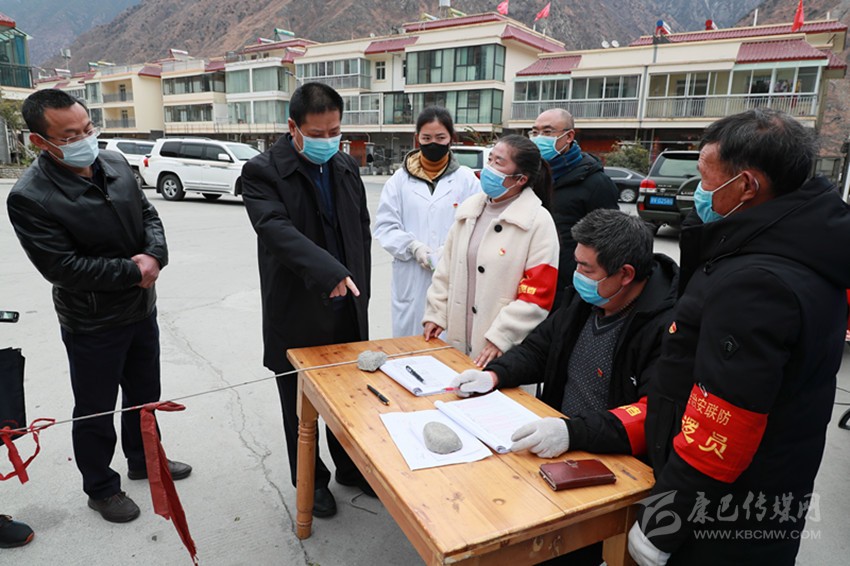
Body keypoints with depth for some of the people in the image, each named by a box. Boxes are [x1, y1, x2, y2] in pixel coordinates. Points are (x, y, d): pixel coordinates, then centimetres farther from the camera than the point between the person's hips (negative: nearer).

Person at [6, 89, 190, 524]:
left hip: (142, 309, 6)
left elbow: (148, 213, 5)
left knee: (144, 394, 23)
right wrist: (132, 271, -19)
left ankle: (144, 460, 46)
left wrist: (155, 255, -15)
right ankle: (100, 488, 35)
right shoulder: (30, 198, -21)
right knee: (96, 411, 13)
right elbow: (63, 267, -23)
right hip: (92, 325, -6)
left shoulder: (114, 164, -2)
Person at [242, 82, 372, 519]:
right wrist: (329, 272, -40)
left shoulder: (347, 168, 7)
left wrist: (358, 286, 7)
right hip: (297, 315, -4)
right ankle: (311, 482, 35)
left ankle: (351, 468, 41)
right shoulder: (262, 172, -12)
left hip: (347, 308, 5)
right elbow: (276, 229, -28)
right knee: (301, 405, 13)